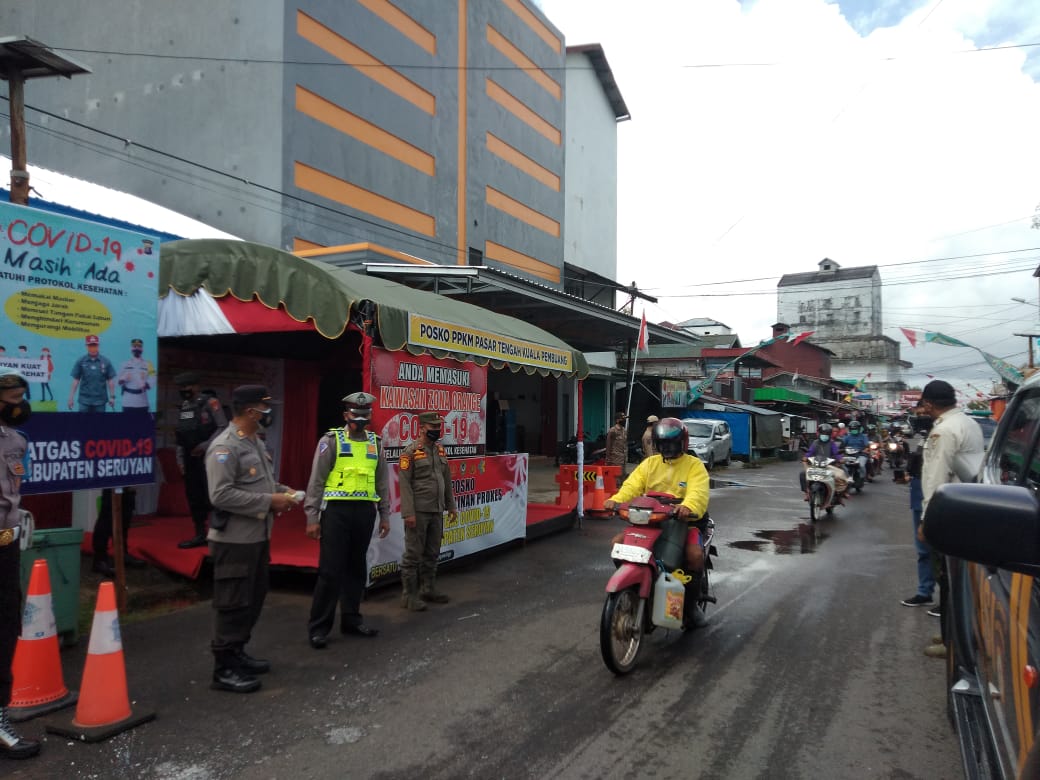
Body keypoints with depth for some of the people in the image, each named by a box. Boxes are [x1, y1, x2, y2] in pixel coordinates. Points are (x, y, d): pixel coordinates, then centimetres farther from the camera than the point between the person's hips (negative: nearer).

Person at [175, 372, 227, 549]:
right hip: (190, 459, 7)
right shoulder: (183, 407, 14)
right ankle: (200, 534, 20)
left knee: (211, 496, -9)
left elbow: (223, 427, -14)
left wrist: (206, 445, -19)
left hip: (208, 457, -7)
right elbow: (180, 436, 16)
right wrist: (180, 458, 11)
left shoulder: (210, 403, -8)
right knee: (193, 497, 10)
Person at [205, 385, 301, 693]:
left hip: (258, 536, 10)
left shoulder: (256, 442, 12)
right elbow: (221, 495, -26)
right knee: (233, 604, -1)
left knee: (253, 600, 19)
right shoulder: (225, 447, -19)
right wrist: (270, 501, -22)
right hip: (235, 540, -10)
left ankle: (237, 653, 33)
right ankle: (224, 669, 10)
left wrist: (282, 490, 4)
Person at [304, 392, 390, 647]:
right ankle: (318, 627, 7)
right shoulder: (331, 441, -3)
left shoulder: (375, 443, 11)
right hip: (336, 510, -5)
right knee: (331, 570, -3)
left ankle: (351, 619, 25)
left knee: (356, 568, 13)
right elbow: (316, 481, -4)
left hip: (365, 511, 5)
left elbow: (382, 482, 16)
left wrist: (385, 516, 14)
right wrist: (312, 517, -8)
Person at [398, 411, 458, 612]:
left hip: (437, 511, 7)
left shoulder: (440, 451, 12)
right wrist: (408, 513, -18)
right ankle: (409, 595, 8)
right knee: (413, 554, 0)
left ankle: (428, 589, 26)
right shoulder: (410, 452, -10)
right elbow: (405, 484, -14)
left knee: (432, 553, 14)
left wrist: (451, 505, 15)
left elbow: (447, 481, 17)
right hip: (418, 512, -7)